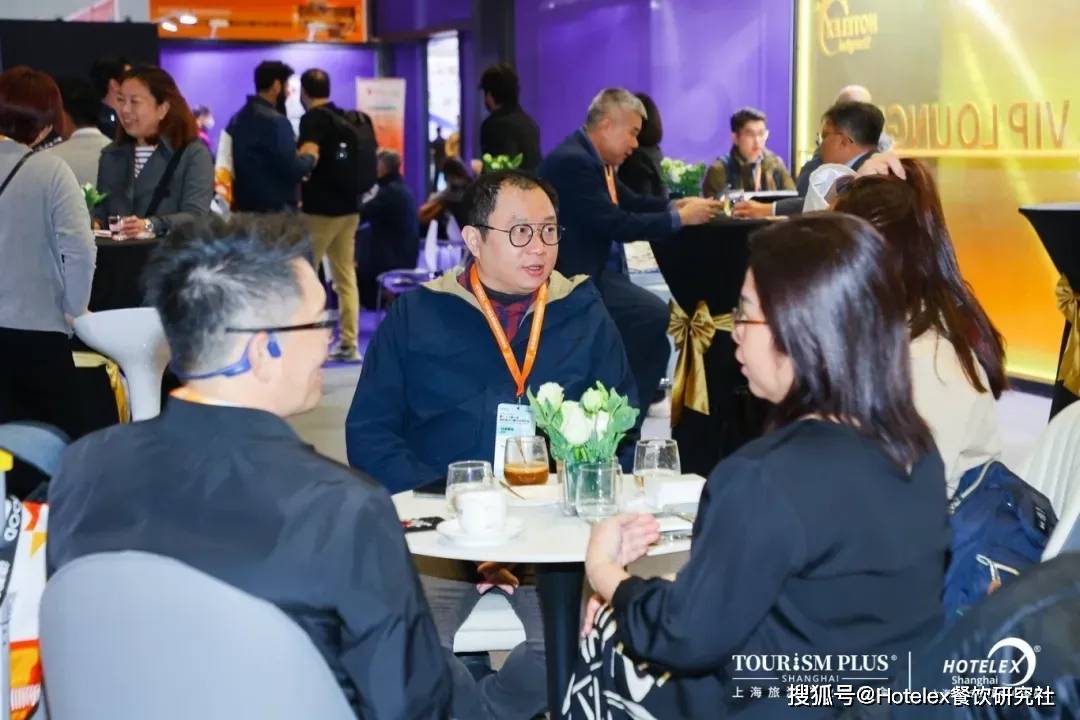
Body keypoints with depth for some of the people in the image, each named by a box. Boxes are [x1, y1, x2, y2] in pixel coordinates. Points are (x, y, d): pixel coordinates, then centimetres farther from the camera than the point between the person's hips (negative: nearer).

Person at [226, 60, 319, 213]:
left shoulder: (237, 118, 11)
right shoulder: (275, 121, -16)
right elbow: (292, 169, -20)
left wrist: (298, 155, 15)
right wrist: (310, 156, -1)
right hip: (276, 209, -9)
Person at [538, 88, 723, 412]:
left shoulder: (593, 157, 12)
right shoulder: (572, 161, -20)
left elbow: (631, 203, 18)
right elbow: (616, 224, -25)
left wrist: (676, 205, 0)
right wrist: (680, 218, -18)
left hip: (593, 267, 11)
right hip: (576, 275, -11)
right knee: (656, 316, -17)